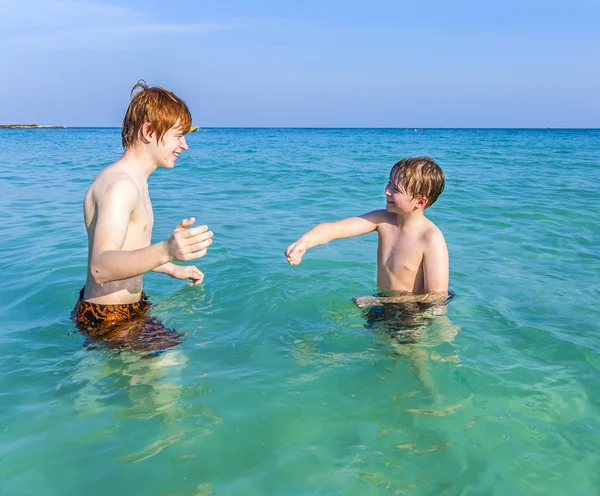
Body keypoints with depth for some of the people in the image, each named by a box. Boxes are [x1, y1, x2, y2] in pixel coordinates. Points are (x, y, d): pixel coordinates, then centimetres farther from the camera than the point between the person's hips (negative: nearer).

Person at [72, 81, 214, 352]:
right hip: (108, 320, -10)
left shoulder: (133, 182, 10)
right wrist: (166, 251, -52)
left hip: (128, 307, 10)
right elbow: (101, 267, -37)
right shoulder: (119, 184, -23)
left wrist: (173, 269, 24)